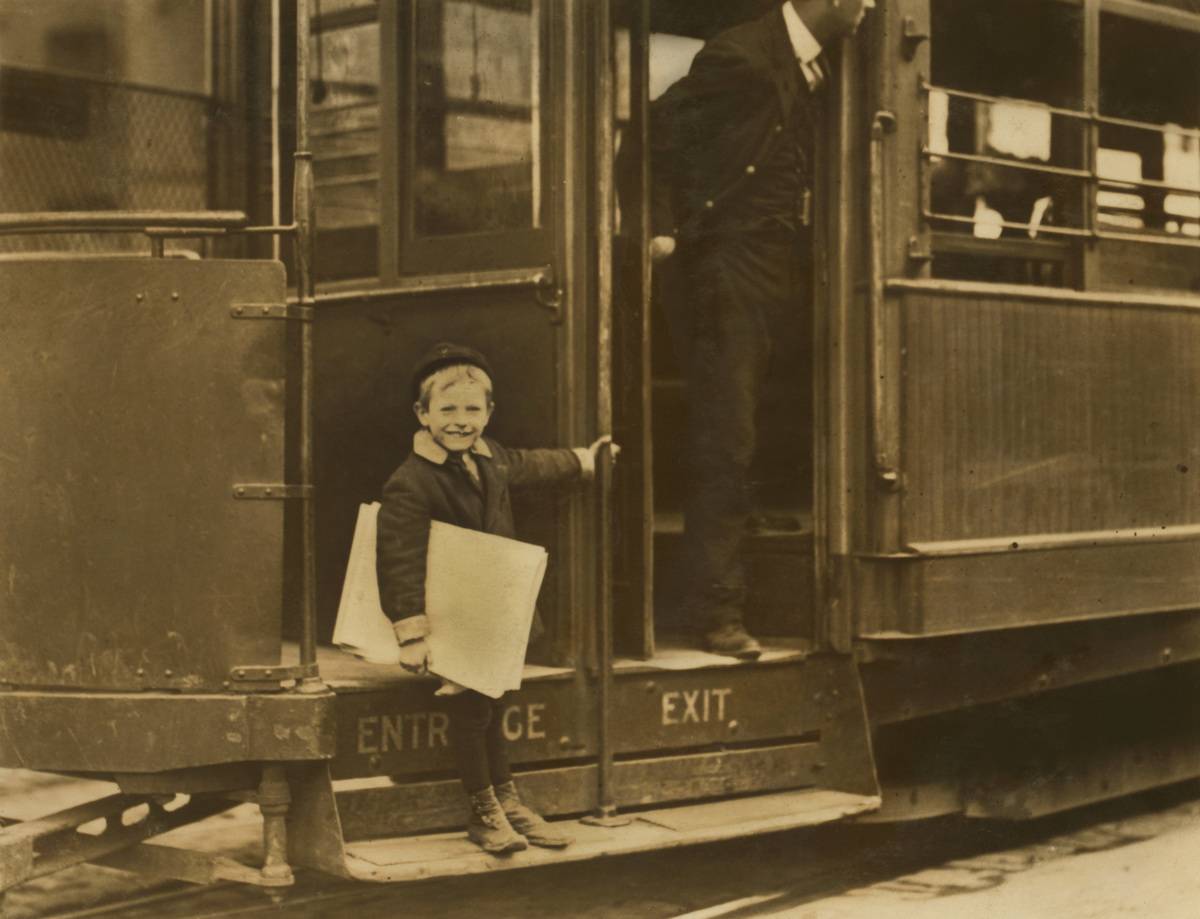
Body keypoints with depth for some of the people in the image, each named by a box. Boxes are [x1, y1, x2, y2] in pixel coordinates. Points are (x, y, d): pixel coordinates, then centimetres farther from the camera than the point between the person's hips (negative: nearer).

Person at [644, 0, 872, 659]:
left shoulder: (811, 73, 16)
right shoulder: (741, 57, -9)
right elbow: (657, 133, -10)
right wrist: (664, 229, -15)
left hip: (780, 278, 8)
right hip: (730, 275, -8)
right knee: (725, 447, -8)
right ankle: (717, 611, -4)